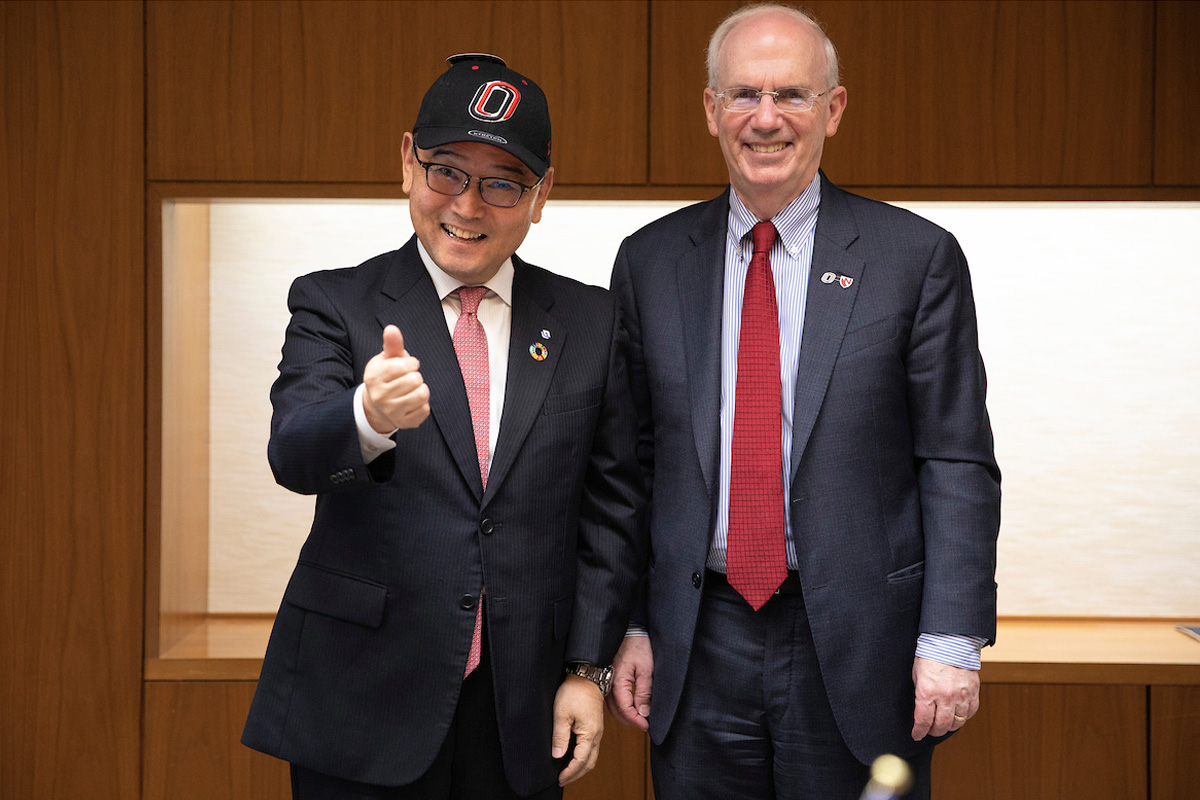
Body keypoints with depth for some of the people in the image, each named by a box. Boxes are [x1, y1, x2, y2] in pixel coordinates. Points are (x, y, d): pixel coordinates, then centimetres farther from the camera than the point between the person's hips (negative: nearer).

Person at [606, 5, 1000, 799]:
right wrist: (627, 625, 4)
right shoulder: (650, 262, 6)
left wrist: (951, 640, -9)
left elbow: (958, 465, -4)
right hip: (697, 651, 2)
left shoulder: (917, 257, -2)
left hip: (858, 648, -2)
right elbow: (632, 461, 8)